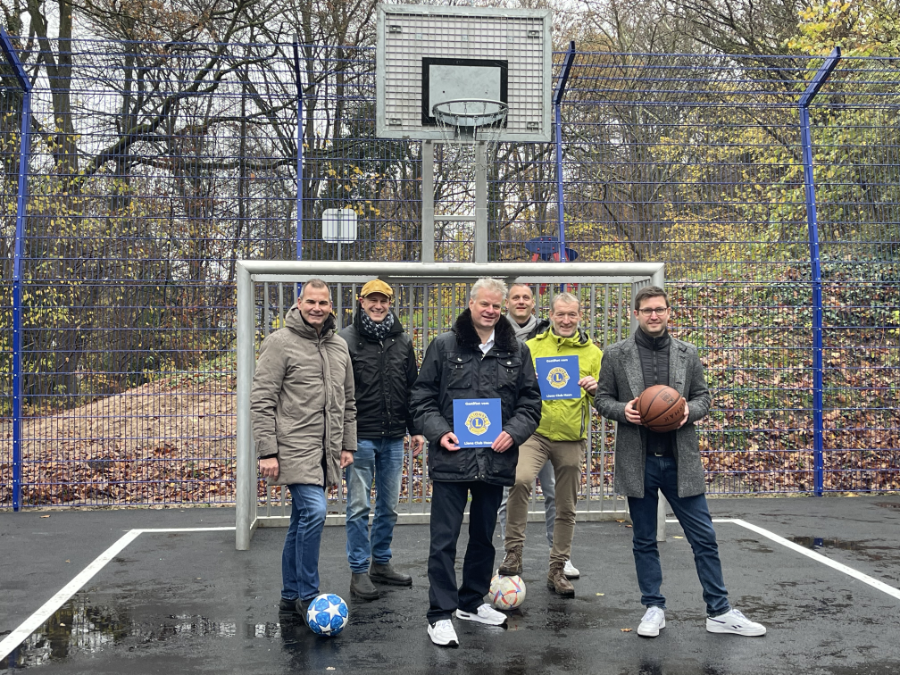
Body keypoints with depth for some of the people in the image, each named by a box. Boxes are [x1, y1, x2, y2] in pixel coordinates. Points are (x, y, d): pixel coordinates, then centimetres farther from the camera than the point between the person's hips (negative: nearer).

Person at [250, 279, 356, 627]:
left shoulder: (339, 346, 14)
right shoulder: (280, 343, -6)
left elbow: (348, 402, 21)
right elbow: (261, 401, -9)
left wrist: (347, 445, 15)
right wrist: (267, 451, -14)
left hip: (325, 452, 7)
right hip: (295, 448, -7)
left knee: (302, 520, 12)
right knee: (314, 510, -18)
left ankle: (291, 598, 20)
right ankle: (307, 595, -7)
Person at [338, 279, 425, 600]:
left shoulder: (402, 341, 10)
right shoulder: (346, 340, -3)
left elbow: (412, 389, 16)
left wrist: (416, 429, 12)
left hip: (393, 438, 5)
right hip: (360, 437, -4)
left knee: (389, 506, 11)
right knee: (359, 507, -1)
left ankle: (381, 563, 24)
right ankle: (359, 571, 7)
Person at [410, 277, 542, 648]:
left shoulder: (517, 351, 8)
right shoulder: (444, 346, 0)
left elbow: (531, 401, 9)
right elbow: (422, 397, 2)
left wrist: (513, 432, -8)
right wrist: (439, 432, -12)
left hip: (495, 461, 4)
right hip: (451, 459, -3)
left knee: (484, 535, 17)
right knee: (444, 539, -3)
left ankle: (472, 603, 33)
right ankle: (440, 614, 6)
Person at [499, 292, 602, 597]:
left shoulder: (593, 353, 8)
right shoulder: (532, 347, 7)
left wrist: (594, 389, -13)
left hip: (571, 438, 2)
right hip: (535, 432, -2)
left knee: (566, 508, 8)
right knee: (520, 480, -28)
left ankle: (557, 570, 23)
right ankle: (514, 553, -14)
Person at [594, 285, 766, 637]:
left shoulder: (687, 354, 6)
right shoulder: (616, 355, 1)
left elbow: (703, 397, 10)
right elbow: (602, 399, 5)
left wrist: (689, 410, -11)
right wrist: (623, 410, -15)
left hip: (681, 460, 1)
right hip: (638, 461, -1)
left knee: (704, 537, 3)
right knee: (644, 540, 9)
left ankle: (720, 612, 14)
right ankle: (654, 608, 22)